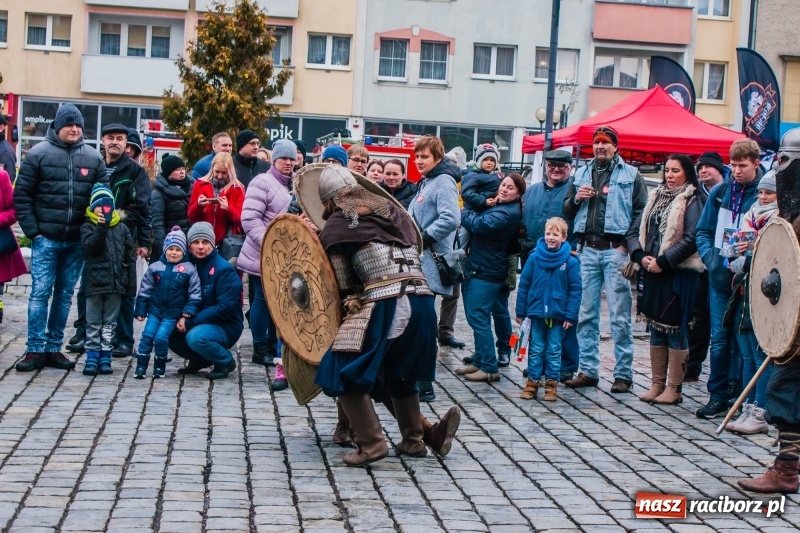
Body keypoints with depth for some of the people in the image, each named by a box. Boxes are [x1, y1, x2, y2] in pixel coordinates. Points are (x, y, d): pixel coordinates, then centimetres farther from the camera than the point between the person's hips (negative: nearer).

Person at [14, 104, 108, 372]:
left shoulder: (93, 157, 6)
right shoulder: (39, 153, -2)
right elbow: (22, 194, -1)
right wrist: (32, 230, -7)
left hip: (77, 240, 3)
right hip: (45, 238, -3)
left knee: (65, 294, 8)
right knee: (40, 293, -5)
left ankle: (54, 348, 16)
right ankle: (35, 350, 0)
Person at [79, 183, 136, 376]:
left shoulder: (122, 228, 9)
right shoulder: (88, 227, 3)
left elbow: (130, 257, 9)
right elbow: (90, 246, -16)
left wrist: (131, 283, 4)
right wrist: (101, 228, -27)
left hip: (116, 282, 2)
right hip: (94, 282, -2)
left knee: (110, 322, 7)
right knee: (93, 322, 4)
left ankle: (105, 356, 13)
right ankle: (92, 356, 8)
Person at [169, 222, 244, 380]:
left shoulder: (224, 269, -15)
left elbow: (225, 308, -22)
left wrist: (190, 322, -24)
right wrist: (182, 318, -17)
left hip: (226, 326, -6)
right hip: (198, 323, 6)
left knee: (196, 336, -34)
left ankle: (226, 362, -5)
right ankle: (198, 360, 10)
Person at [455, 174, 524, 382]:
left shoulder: (508, 213, -19)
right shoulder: (499, 207, 15)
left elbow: (478, 224, -24)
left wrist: (463, 212, -7)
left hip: (485, 271, -11)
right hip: (481, 268, 11)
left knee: (477, 316, -12)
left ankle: (488, 368, -11)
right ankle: (481, 361, 28)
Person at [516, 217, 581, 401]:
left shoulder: (570, 261, -7)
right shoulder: (535, 257, -3)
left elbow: (575, 290, -6)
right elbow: (523, 285, 2)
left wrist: (570, 316, -9)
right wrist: (520, 312, 2)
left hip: (558, 315, -1)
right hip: (536, 313, 1)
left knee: (554, 351, 8)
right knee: (536, 350, 9)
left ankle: (552, 384, 16)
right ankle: (532, 382, 17)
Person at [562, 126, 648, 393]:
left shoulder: (631, 175, 4)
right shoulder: (581, 174, 16)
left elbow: (641, 213, -3)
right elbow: (566, 212, 20)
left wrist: (627, 244, -11)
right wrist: (576, 198, -1)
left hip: (615, 250, -4)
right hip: (587, 250, 4)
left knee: (620, 316, -4)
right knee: (586, 314, 6)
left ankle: (623, 374, 0)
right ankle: (588, 370, 13)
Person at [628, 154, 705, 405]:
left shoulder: (692, 201, -6)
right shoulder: (655, 198, 14)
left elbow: (691, 239, -17)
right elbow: (636, 231, 12)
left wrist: (663, 261, -18)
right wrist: (641, 256, -5)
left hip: (678, 274, -7)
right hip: (651, 273, 7)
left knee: (675, 330, -2)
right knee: (655, 329, 12)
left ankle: (674, 389, 4)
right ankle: (657, 384, 20)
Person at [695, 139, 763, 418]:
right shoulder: (720, 192, 8)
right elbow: (703, 231, 13)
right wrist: (710, 258, -3)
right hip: (720, 278, 3)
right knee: (720, 339, 6)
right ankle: (718, 395, 14)